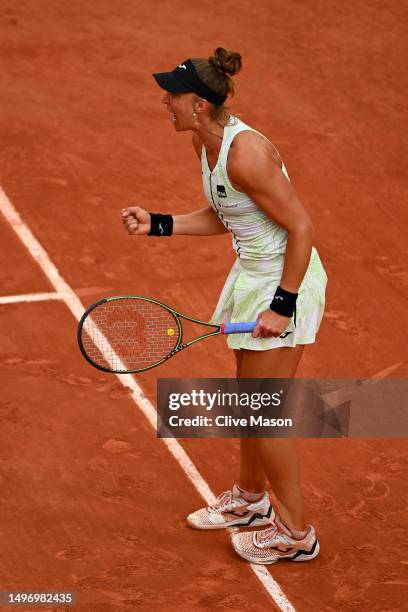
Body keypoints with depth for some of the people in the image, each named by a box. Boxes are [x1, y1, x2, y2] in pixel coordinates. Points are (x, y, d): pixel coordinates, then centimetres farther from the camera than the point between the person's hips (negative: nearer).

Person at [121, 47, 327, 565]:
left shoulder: (245, 153, -28)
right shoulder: (205, 142, 1)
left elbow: (301, 227, -24)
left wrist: (282, 305, -23)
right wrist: (156, 225, 5)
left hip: (285, 278, -9)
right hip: (252, 272, 9)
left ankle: (294, 534, 15)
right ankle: (250, 499, 43)